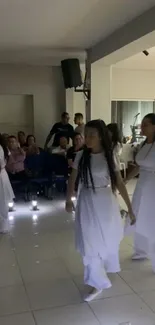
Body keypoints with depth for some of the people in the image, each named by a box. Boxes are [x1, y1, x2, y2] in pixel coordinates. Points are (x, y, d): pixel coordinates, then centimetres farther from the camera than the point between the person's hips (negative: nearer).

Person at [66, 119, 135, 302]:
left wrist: (130, 208, -4)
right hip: (86, 202, 1)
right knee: (90, 243, 3)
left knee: (108, 239, 15)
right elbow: (72, 179, 4)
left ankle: (105, 265, 41)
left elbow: (119, 183, -4)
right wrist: (68, 200, -4)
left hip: (105, 202, 0)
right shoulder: (81, 155, -4)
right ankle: (97, 283, 20)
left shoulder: (109, 157, -6)